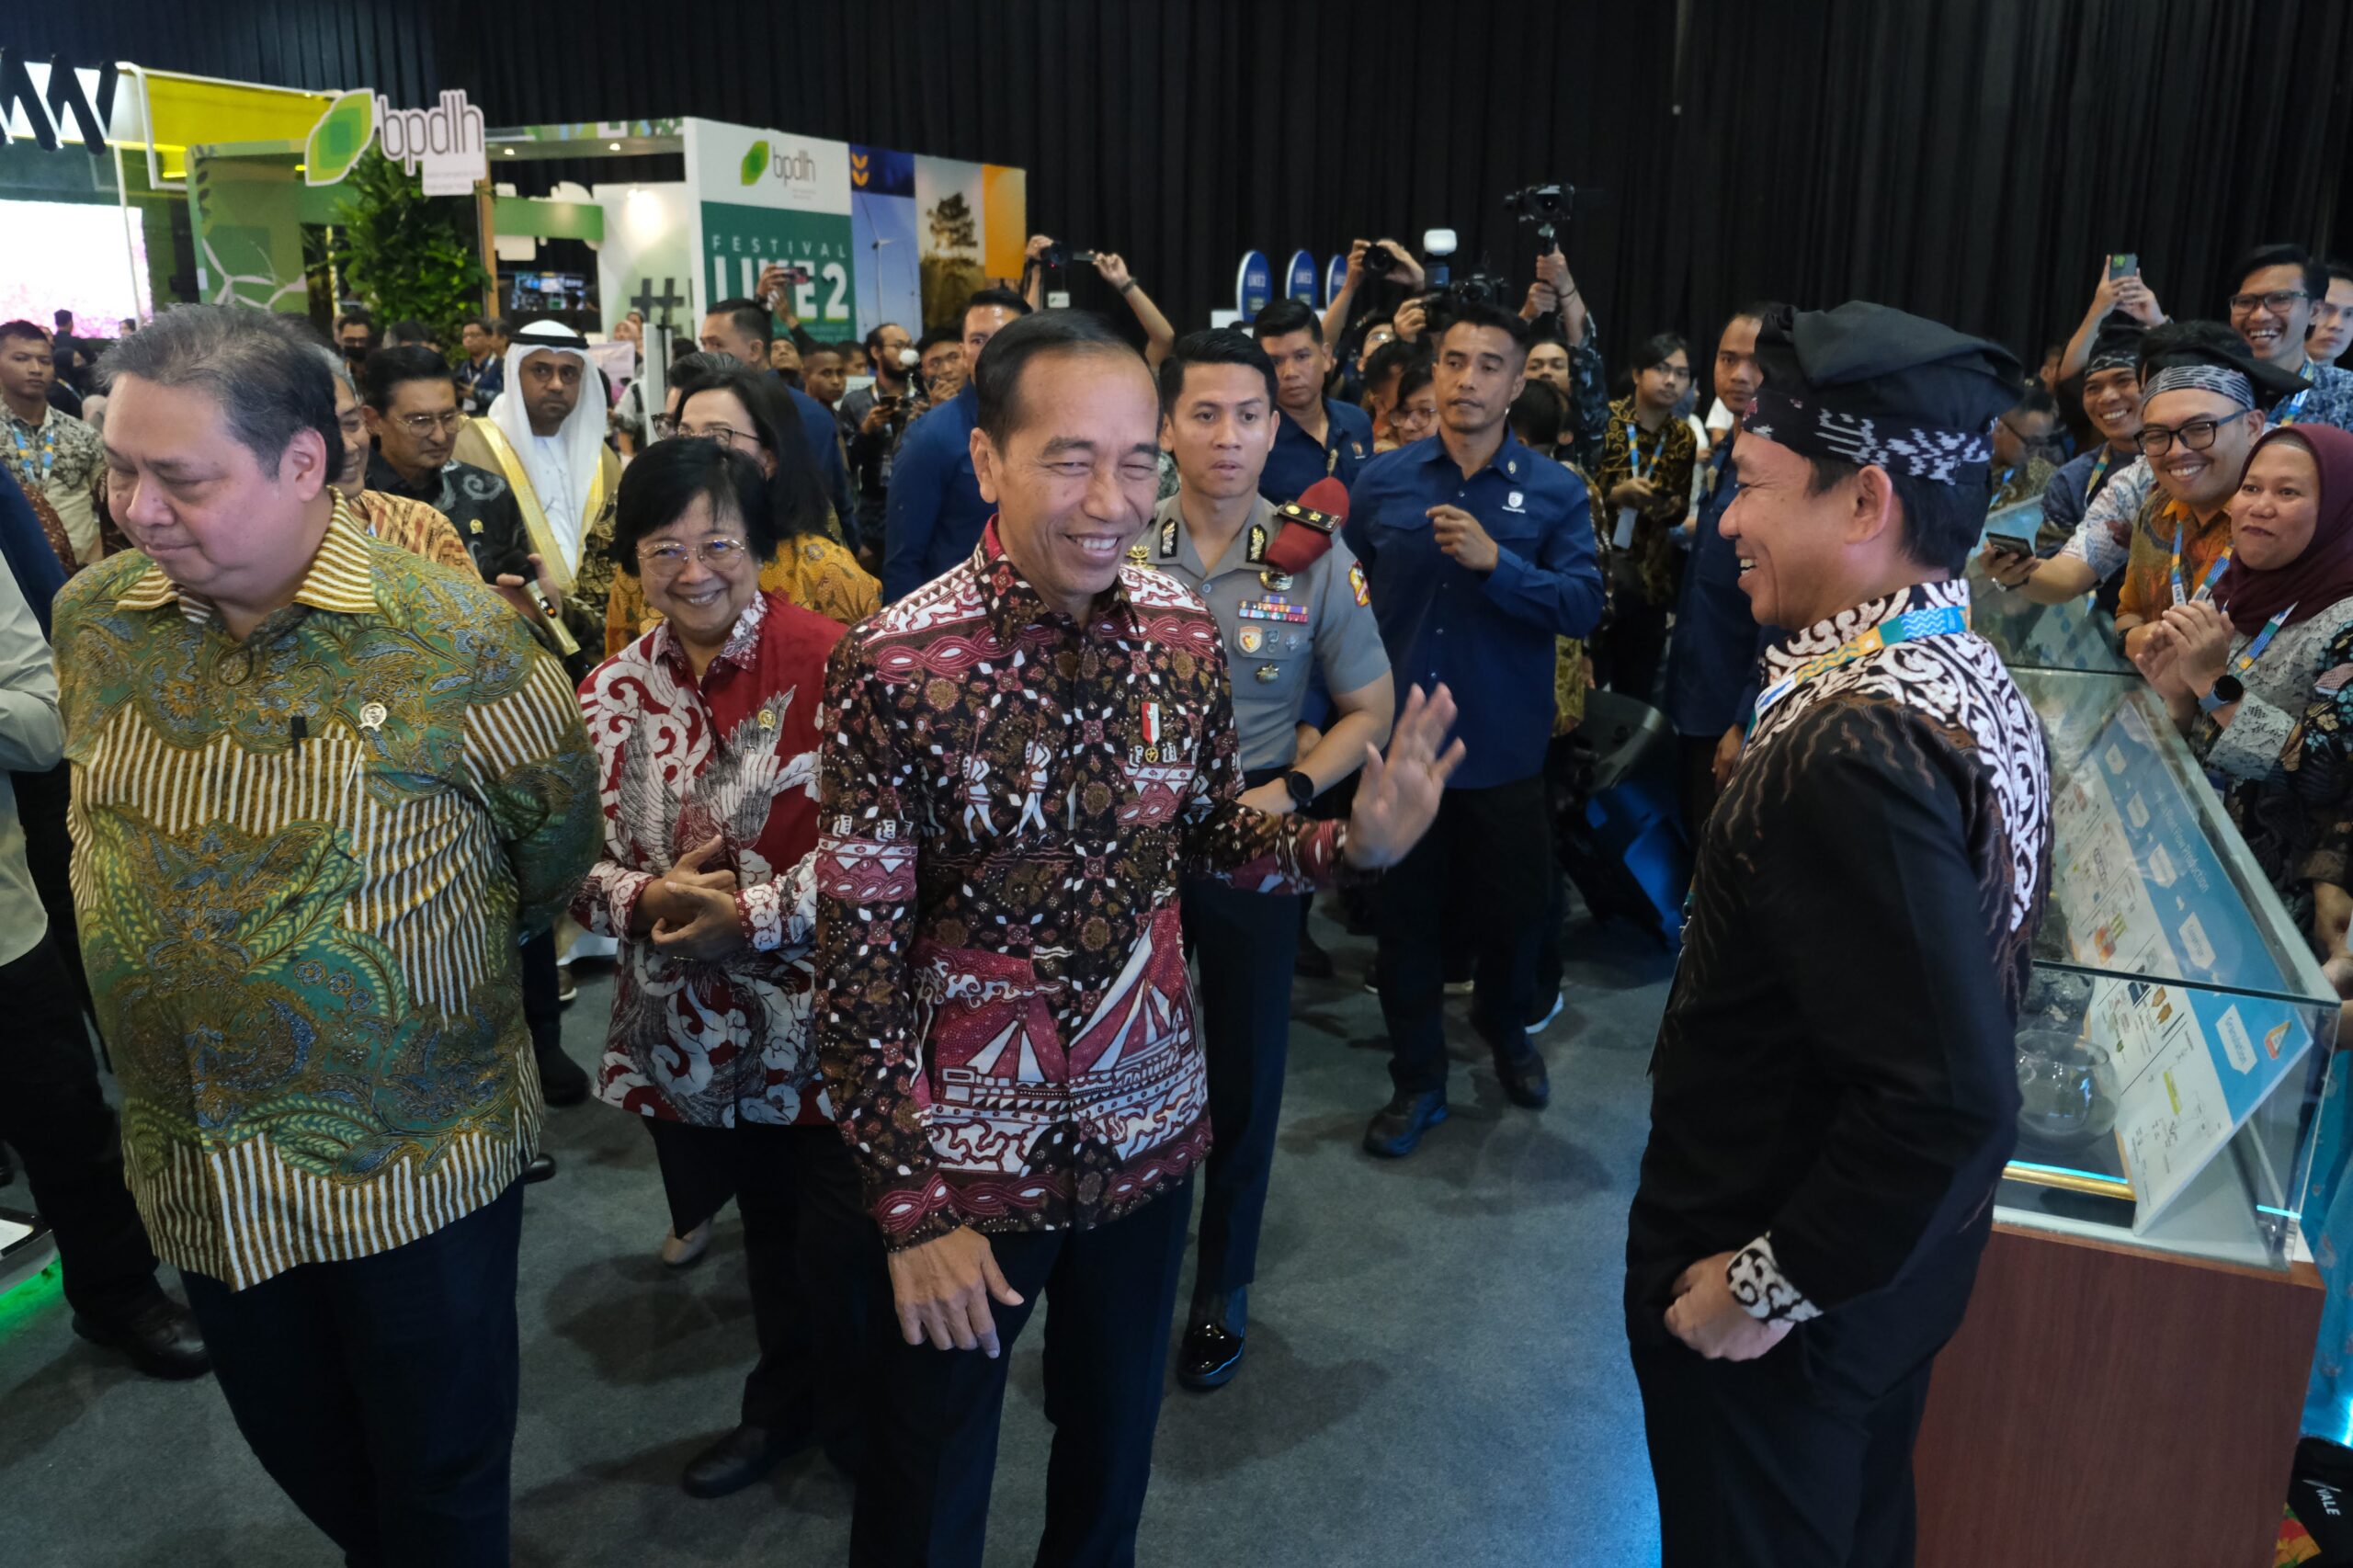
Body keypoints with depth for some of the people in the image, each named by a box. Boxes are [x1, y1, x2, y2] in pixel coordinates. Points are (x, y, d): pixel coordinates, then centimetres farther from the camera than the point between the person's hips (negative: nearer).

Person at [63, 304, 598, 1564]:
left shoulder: (456, 639, -18)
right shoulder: (91, 619, -2)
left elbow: (556, 841, -3)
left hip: (417, 1159, -4)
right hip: (195, 1165, 5)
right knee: (294, 1447, 22)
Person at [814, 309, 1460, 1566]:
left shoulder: (1180, 633, -6)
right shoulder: (897, 666, -19)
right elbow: (860, 957, -16)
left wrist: (1357, 843, -13)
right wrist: (913, 1208, -14)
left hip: (1149, 1130, 4)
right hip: (966, 1152, -4)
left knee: (1117, 1430, 25)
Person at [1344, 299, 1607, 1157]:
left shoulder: (1554, 491, -4)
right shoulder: (1382, 481, 0)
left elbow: (1583, 605, -14)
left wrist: (1495, 561, -26)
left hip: (1506, 748, -1)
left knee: (1509, 907, 16)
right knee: (1407, 914, 11)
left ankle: (1507, 1029, 46)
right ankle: (1417, 1079, 28)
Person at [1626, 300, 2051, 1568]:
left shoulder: (1856, 742, -31)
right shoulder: (1964, 673, -1)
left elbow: (1947, 1098, -34)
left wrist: (1771, 1284, -20)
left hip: (1783, 1312, -8)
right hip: (1892, 1270, 8)